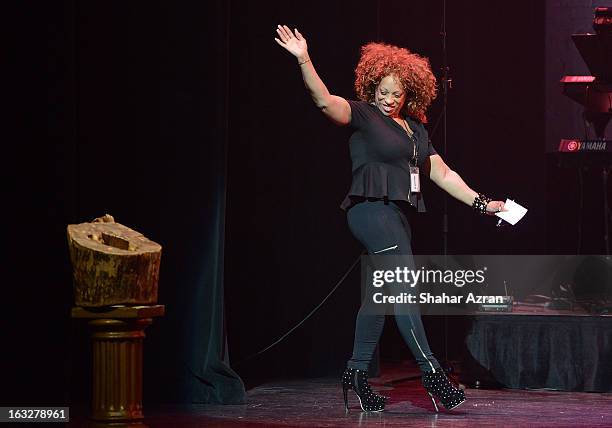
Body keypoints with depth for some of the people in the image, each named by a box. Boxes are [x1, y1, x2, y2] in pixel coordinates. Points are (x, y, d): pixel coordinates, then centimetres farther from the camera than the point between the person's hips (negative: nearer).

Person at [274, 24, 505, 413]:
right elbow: (325, 100, -16)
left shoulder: (416, 129, 19)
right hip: (373, 209, -8)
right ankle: (431, 372, -17)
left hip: (399, 215, 8)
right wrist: (303, 59, -30)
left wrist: (480, 202, 17)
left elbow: (442, 173, 22)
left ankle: (357, 373, 15)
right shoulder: (363, 115, 0)